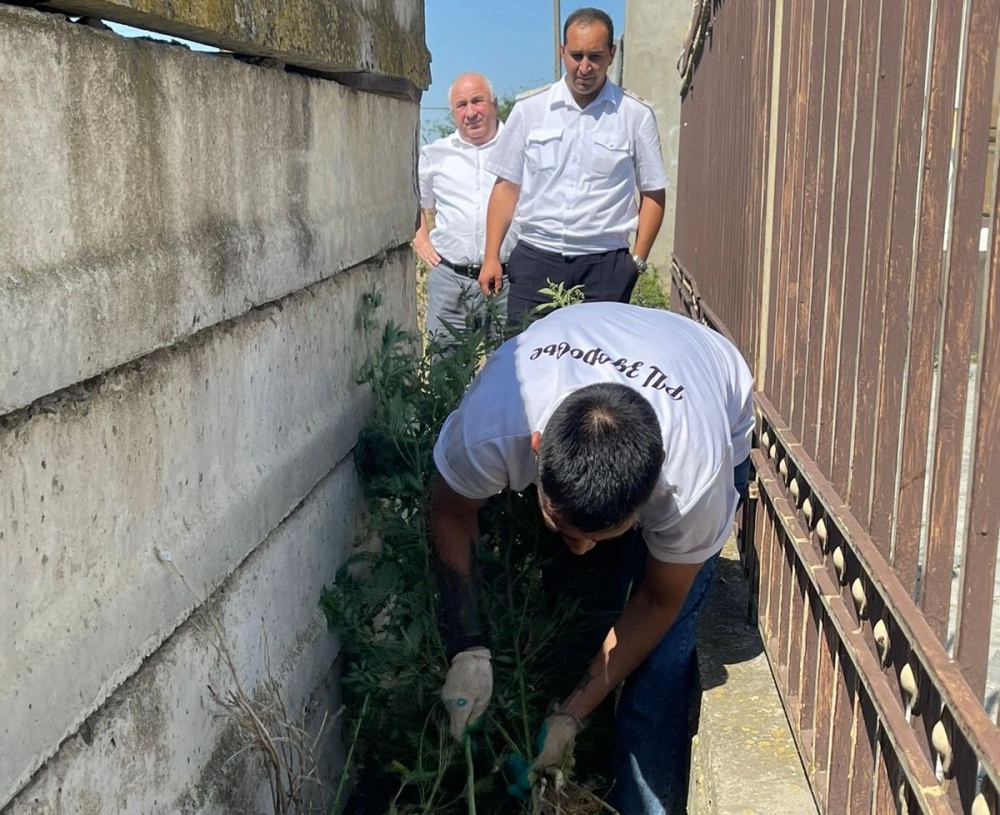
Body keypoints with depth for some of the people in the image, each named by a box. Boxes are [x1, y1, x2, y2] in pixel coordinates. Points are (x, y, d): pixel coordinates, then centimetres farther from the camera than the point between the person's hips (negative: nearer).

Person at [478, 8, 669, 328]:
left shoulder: (636, 115, 2)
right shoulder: (529, 109, 6)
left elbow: (653, 193, 7)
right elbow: (507, 185, 8)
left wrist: (637, 261, 0)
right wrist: (491, 257, 3)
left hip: (605, 264, -1)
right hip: (535, 257, 1)